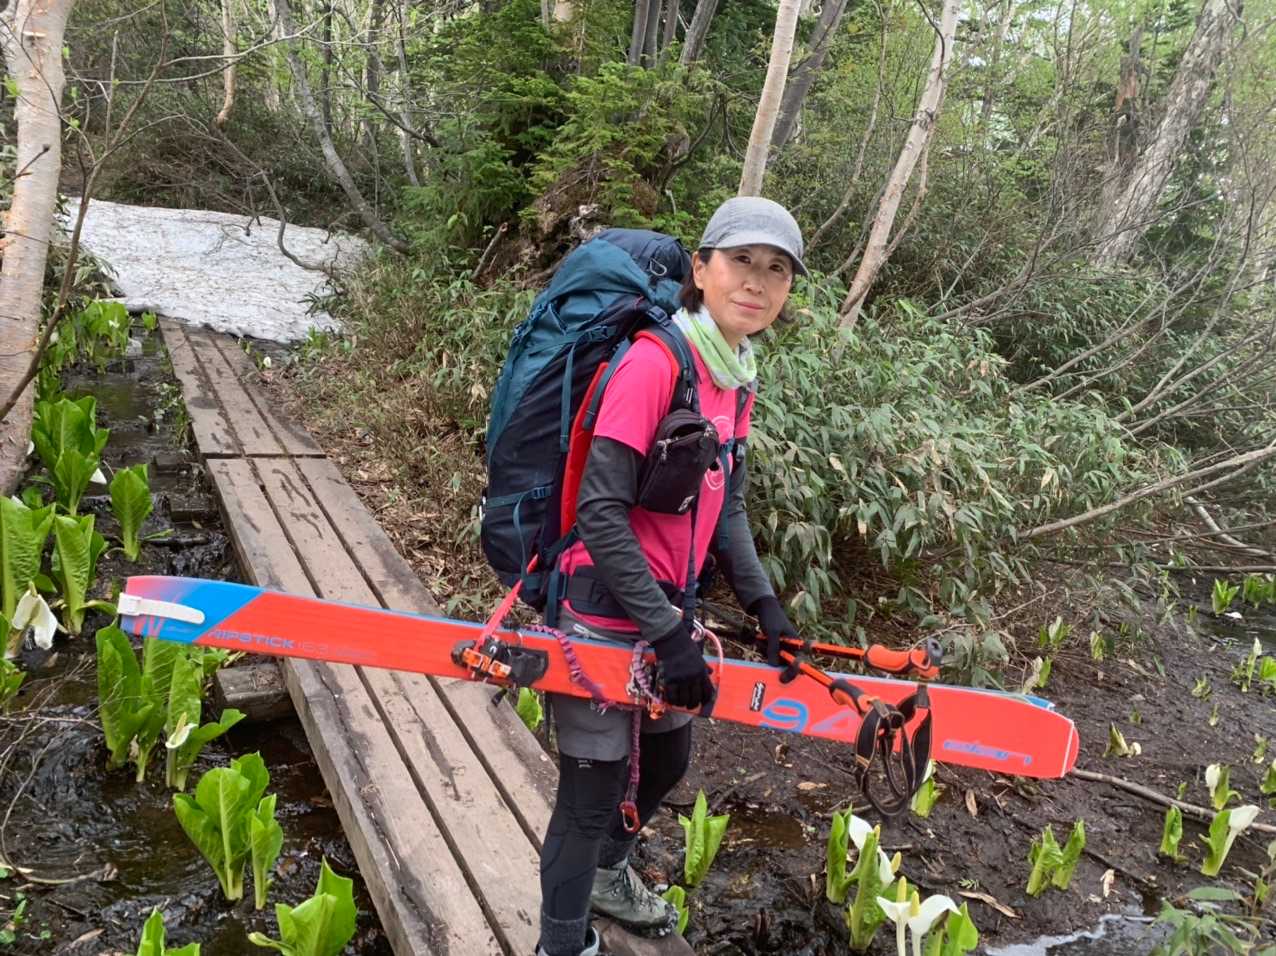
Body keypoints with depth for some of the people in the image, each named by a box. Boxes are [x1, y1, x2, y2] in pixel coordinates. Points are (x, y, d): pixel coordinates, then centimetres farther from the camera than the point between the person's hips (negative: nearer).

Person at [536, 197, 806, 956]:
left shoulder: (738, 377, 5)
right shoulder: (654, 362, -21)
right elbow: (600, 513, -25)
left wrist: (763, 603, 5)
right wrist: (667, 633, -22)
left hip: (668, 606, 9)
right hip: (607, 615, -9)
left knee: (669, 759, 26)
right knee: (595, 789, 4)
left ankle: (608, 871, 53)